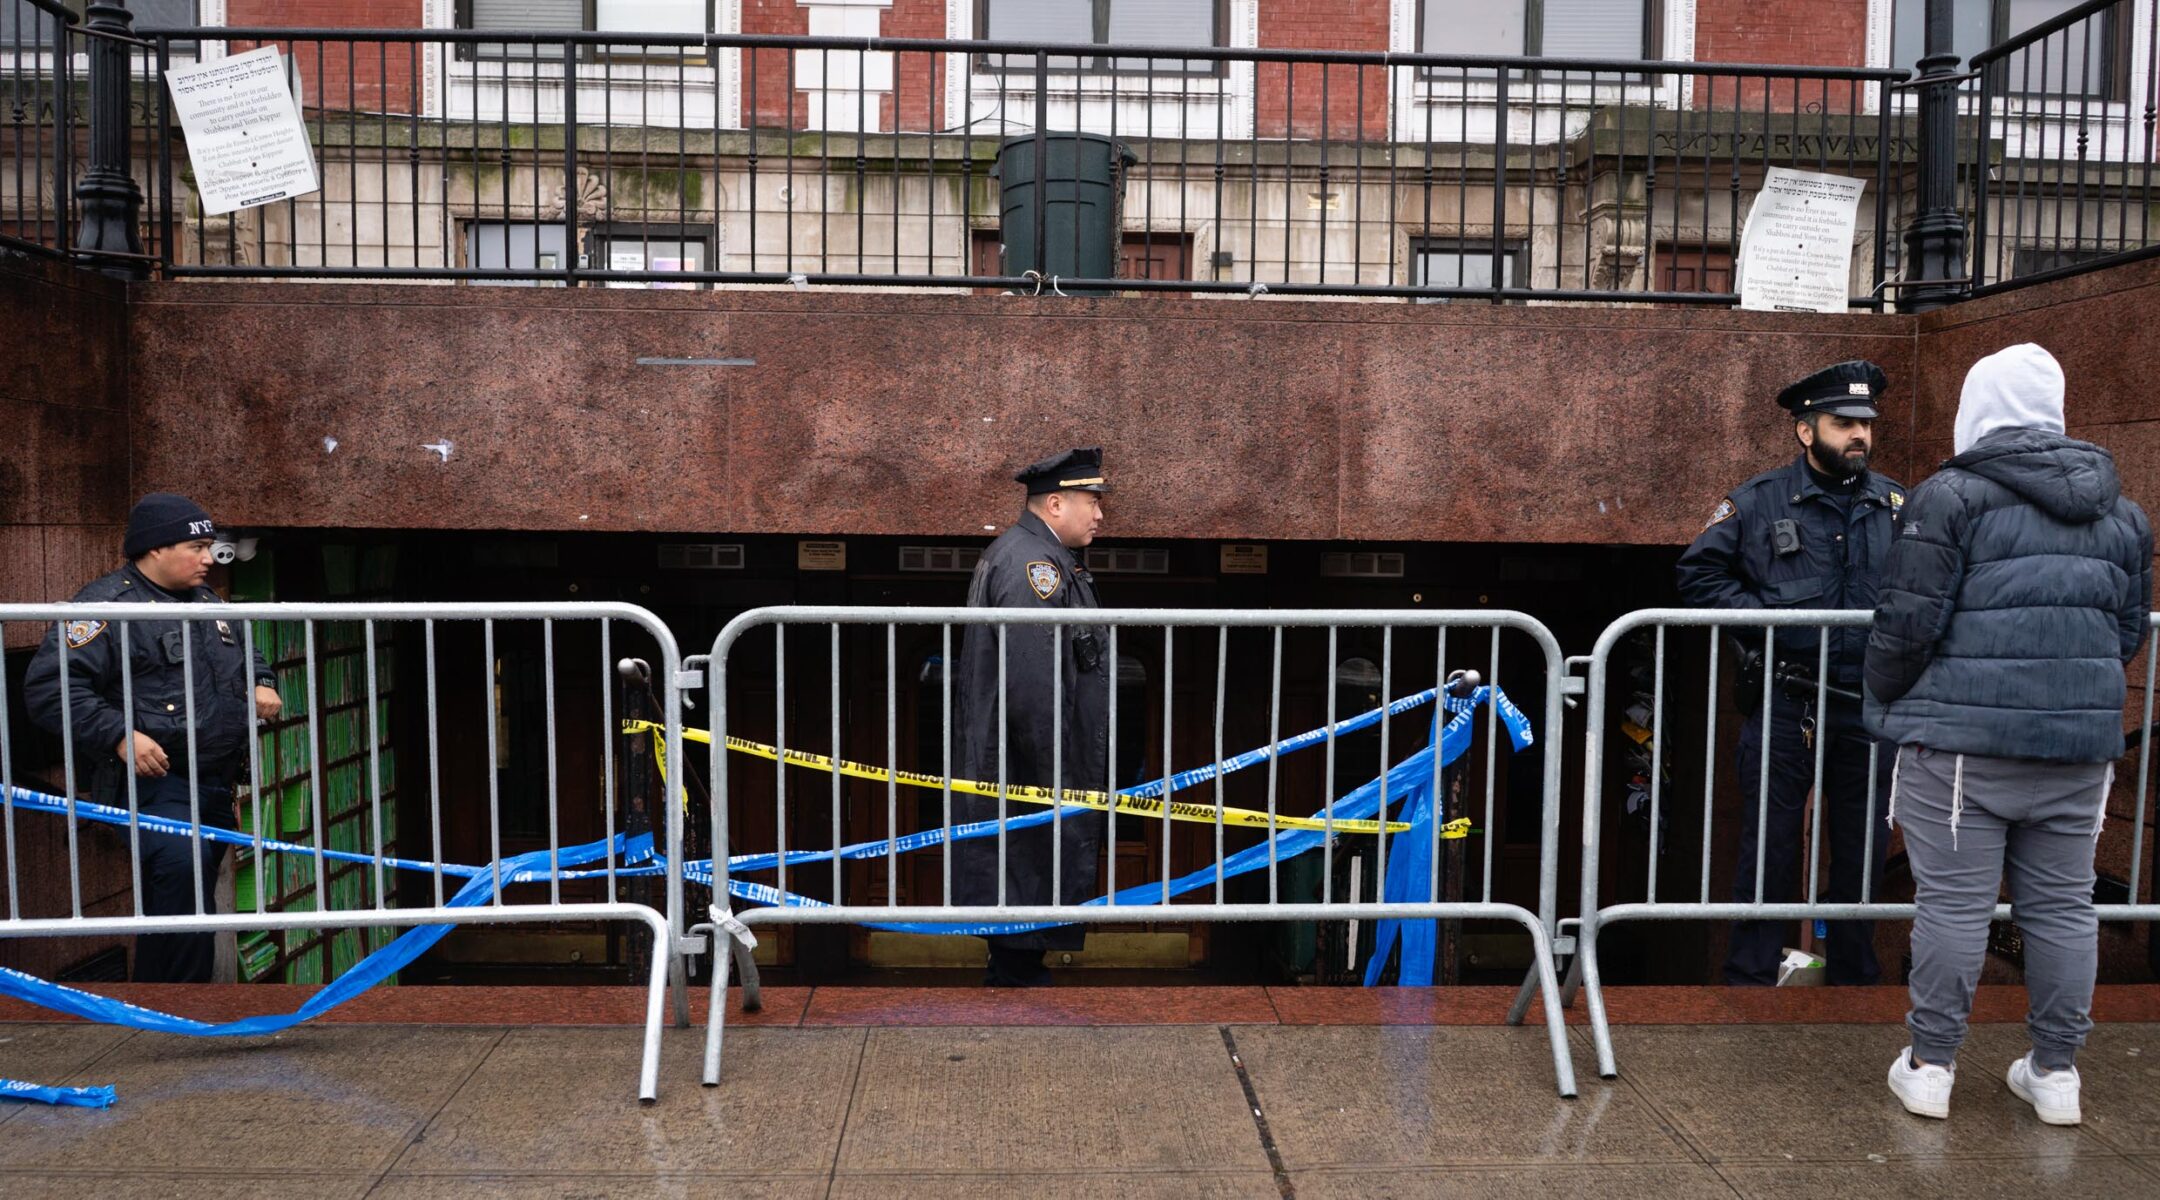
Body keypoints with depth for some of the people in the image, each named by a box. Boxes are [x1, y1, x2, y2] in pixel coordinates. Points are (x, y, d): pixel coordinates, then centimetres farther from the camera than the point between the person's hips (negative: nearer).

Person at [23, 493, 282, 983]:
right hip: (154, 781, -9)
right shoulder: (108, 604, -10)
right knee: (182, 863, -30)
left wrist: (261, 684, 11)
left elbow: (248, 654, 34)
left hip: (216, 785, 9)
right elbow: (48, 685, -17)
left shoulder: (208, 602, 17)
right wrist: (119, 736, -26)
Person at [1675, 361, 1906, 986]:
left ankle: (1854, 973, 29)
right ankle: (1751, 976, 13)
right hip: (1783, 704, -3)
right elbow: (1699, 572, 1)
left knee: (1861, 846, 13)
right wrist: (1762, 616, -10)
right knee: (1769, 845, 3)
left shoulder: (1898, 504, 8)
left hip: (1869, 705, 3)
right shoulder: (1759, 500, -1)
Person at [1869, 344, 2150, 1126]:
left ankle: (1930, 1065, 10)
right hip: (2080, 739, 6)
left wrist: (1884, 698, 5)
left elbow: (1909, 621, -11)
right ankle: (2056, 1072, 22)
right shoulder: (2118, 511, 13)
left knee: (1954, 903, 1)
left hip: (1963, 738, -6)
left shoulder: (1954, 496, -8)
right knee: (2061, 905, 12)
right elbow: (2130, 629, 18)